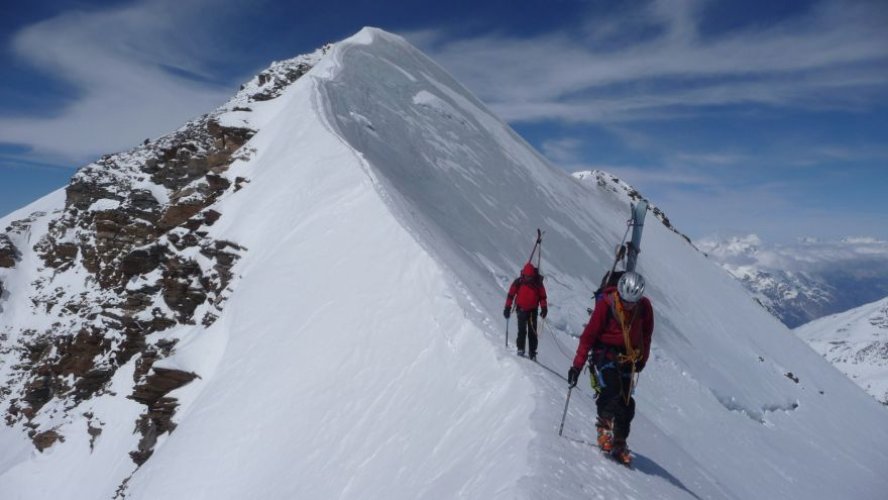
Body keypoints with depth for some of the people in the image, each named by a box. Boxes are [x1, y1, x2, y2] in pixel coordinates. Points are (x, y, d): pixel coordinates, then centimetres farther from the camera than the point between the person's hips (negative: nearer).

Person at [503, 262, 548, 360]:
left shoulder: (538, 283, -6)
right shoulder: (518, 282, -10)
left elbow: (542, 296, 4)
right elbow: (511, 294, -3)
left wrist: (544, 308, -4)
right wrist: (507, 307, -6)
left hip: (533, 310, 1)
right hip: (521, 309, -1)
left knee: (533, 332, 1)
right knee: (522, 330, -12)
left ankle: (533, 353, 6)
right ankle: (520, 349, 1)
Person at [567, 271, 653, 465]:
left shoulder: (644, 307, -7)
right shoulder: (605, 304, -18)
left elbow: (646, 334, 12)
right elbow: (588, 335, -14)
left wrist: (641, 359, 17)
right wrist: (577, 365, -15)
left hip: (627, 358, 4)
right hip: (605, 352, -3)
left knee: (626, 402, 1)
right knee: (611, 389, -25)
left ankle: (619, 443, 11)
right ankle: (604, 427, -8)